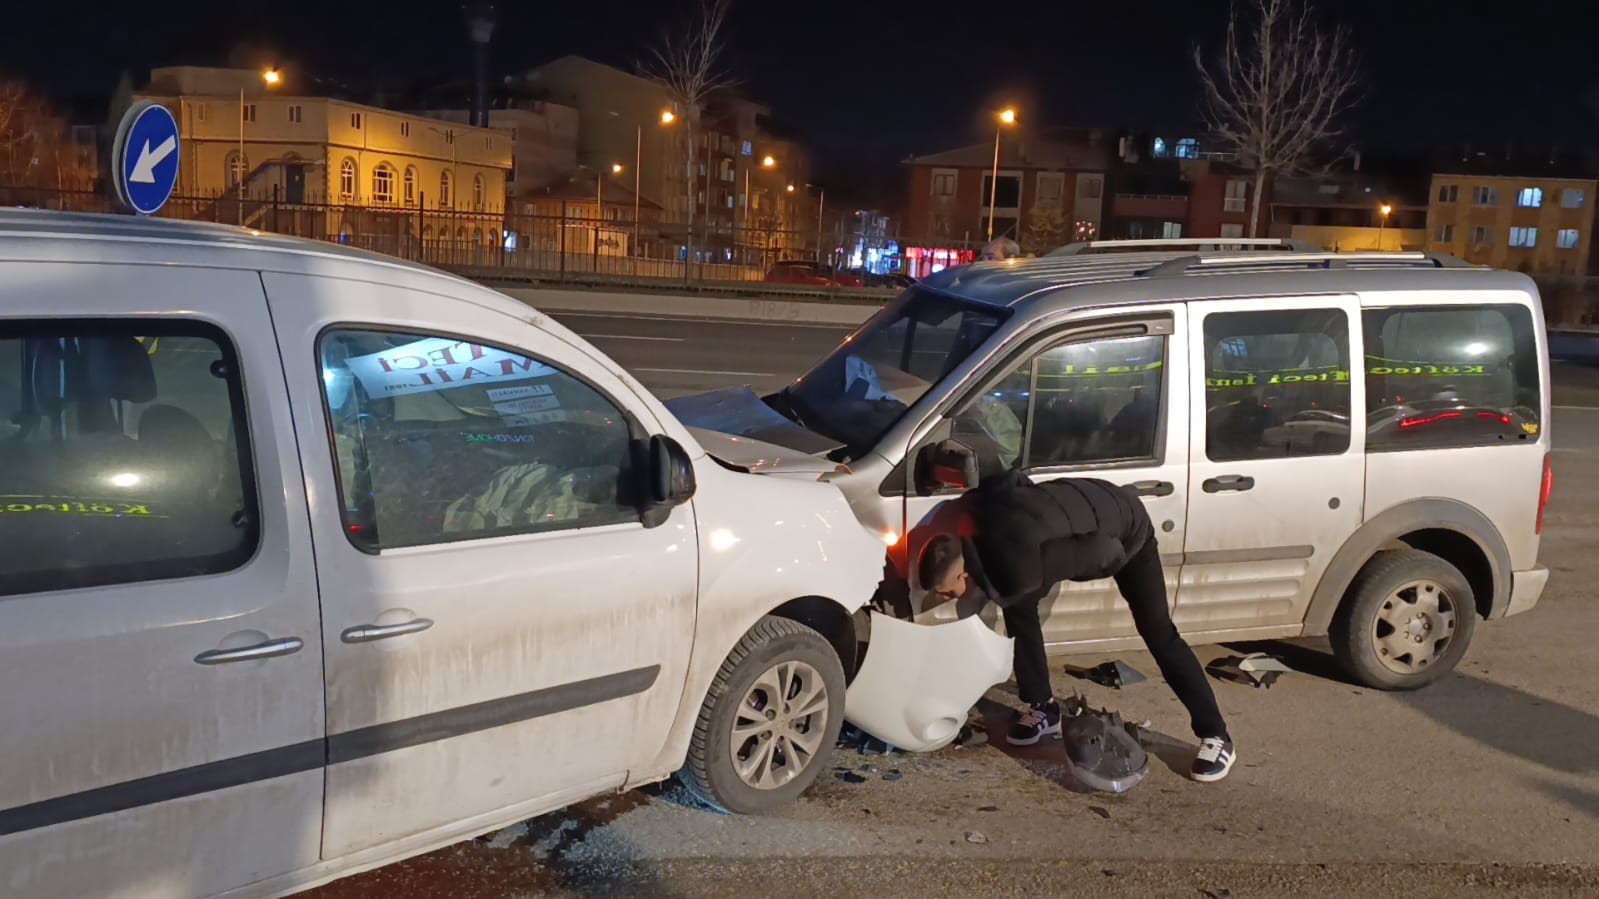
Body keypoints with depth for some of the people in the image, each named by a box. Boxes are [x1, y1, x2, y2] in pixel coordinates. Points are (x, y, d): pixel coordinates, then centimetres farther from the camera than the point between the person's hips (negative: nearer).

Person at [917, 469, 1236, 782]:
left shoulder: (1022, 568, -44)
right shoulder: (974, 512, -26)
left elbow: (1109, 552, -34)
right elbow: (1009, 479, -6)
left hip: (1126, 526, -7)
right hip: (1075, 513, 7)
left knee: (1157, 632, -4)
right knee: (1017, 605, -2)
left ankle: (1216, 736, 9)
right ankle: (1043, 708, 14)